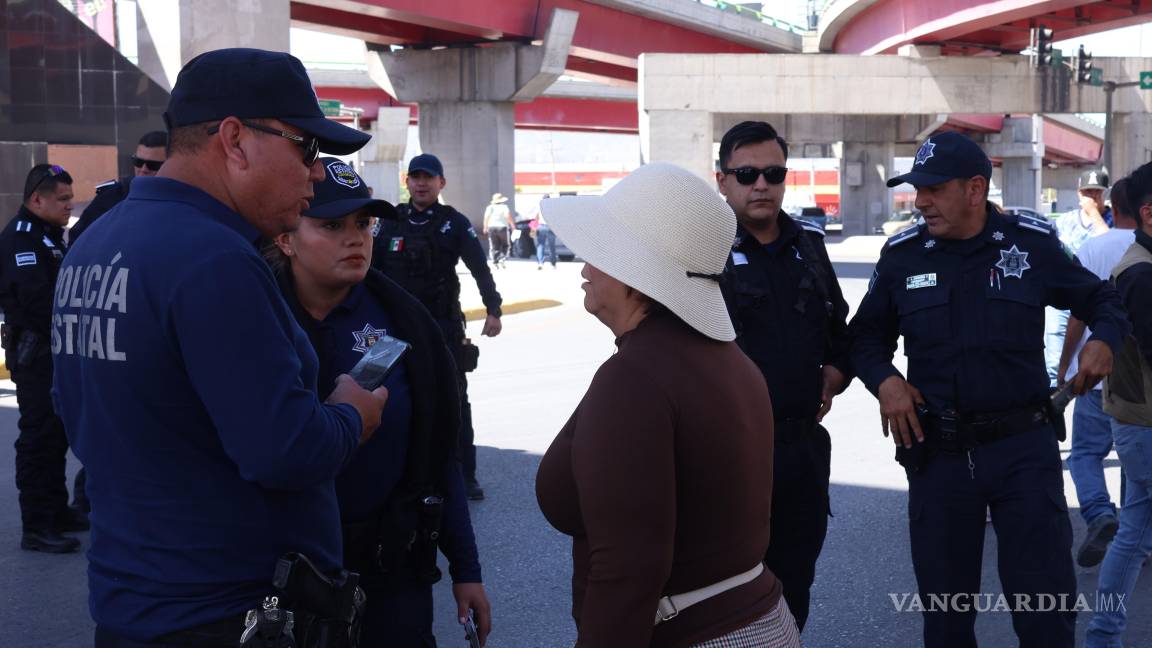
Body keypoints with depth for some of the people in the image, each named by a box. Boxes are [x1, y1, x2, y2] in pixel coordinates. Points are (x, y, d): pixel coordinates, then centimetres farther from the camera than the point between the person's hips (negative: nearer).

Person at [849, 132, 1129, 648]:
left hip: (1024, 447, -2)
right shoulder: (902, 254, 2)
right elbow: (866, 336, 14)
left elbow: (1101, 300, 12)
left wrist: (1103, 339, -9)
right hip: (937, 451, 2)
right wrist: (884, 379, -6)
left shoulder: (1033, 243, -2)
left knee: (1046, 606, -1)